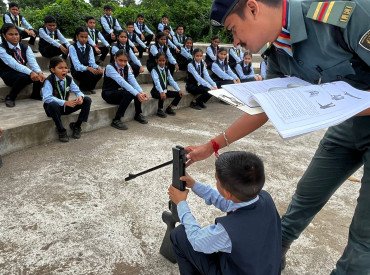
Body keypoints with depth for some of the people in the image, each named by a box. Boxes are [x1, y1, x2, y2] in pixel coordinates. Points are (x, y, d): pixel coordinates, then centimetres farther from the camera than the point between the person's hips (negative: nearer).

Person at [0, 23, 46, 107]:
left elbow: (32, 61, -15)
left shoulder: (25, 47, 1)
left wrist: (39, 72, -37)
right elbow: (14, 64, -29)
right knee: (23, 77, -36)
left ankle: (36, 94, 4)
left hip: (22, 72, 4)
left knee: (38, 75, -25)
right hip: (9, 76, -4)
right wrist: (30, 72, -44)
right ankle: (10, 97, -14)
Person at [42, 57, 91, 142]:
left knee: (87, 100, -11)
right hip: (53, 108, -5)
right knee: (53, 105, -42)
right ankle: (61, 130, -20)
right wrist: (65, 102, -41)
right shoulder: (49, 81, -19)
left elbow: (77, 91, 1)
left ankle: (76, 126, -1)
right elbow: (47, 98, -32)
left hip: (66, 106, 5)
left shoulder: (69, 79, -3)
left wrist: (80, 97, -26)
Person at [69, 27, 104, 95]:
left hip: (86, 70, 5)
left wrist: (98, 67, -27)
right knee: (90, 73, -33)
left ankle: (90, 88, 1)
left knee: (99, 72, -23)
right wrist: (88, 68, -38)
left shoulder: (89, 48, 6)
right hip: (77, 71, -5)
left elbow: (92, 62, -4)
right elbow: (77, 65, -20)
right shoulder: (72, 47, -10)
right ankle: (83, 88, -6)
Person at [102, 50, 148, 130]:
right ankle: (116, 120, -24)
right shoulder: (110, 67, -22)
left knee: (137, 93, -21)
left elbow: (132, 80, -16)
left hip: (121, 92, 6)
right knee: (128, 94, -32)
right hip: (109, 94, -6)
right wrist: (137, 94, -44)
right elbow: (121, 81, -35)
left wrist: (141, 92, -34)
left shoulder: (127, 66, -3)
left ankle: (138, 114, 4)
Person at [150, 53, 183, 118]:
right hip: (157, 91, -6)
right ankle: (159, 110, -9)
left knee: (179, 94, -7)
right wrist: (161, 92, -44)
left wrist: (179, 90, -13)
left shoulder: (167, 70, 8)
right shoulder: (154, 70, -12)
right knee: (162, 96, -37)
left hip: (165, 90, 6)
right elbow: (157, 82, -28)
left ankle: (169, 108, 10)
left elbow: (172, 81, 0)